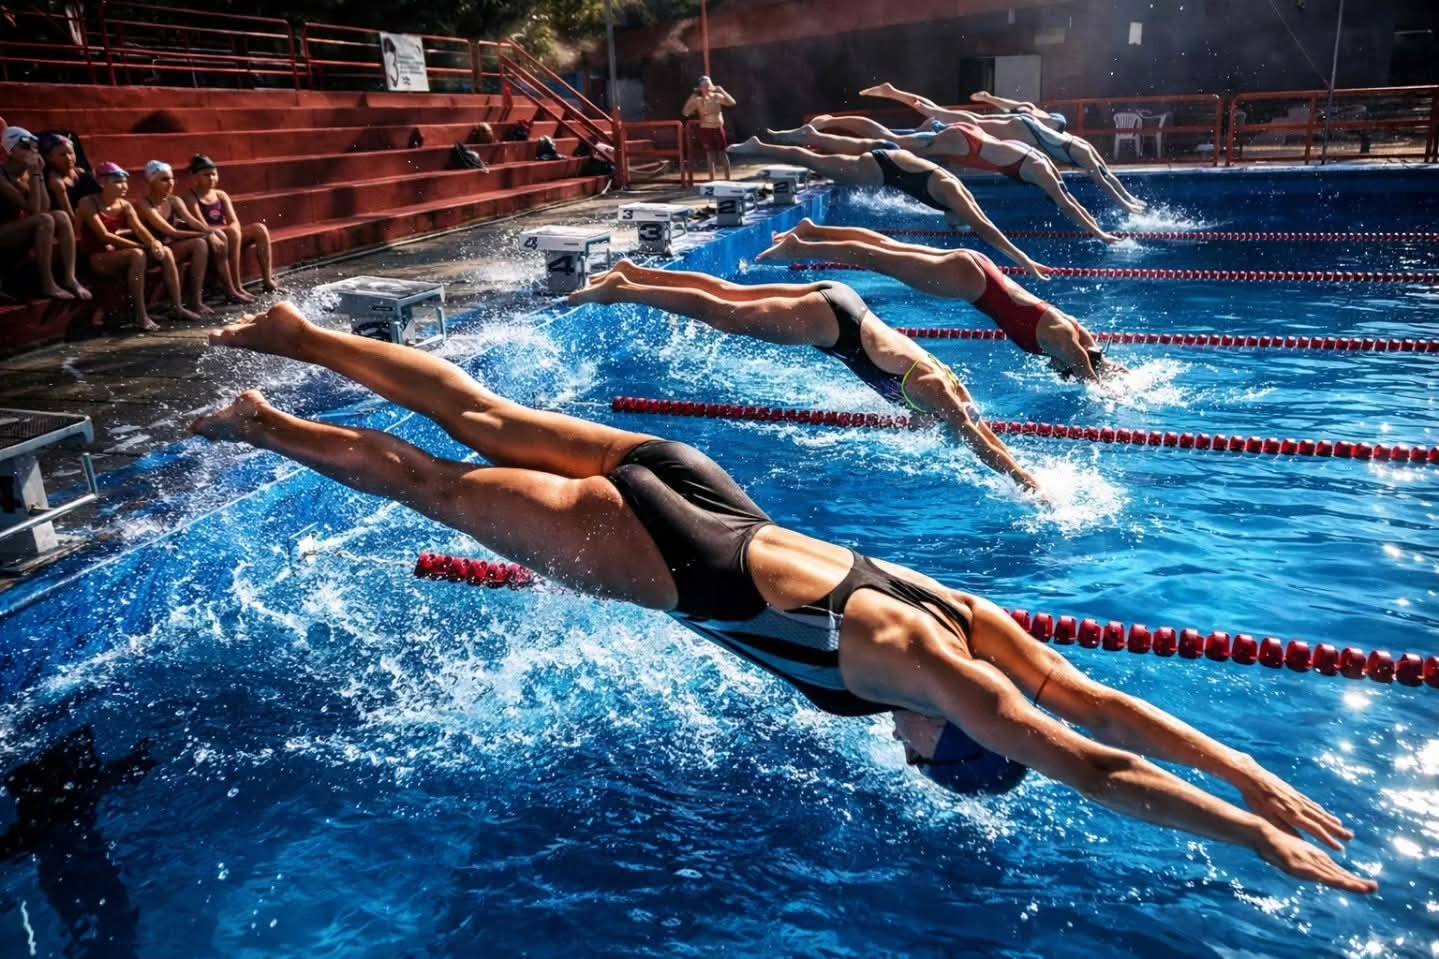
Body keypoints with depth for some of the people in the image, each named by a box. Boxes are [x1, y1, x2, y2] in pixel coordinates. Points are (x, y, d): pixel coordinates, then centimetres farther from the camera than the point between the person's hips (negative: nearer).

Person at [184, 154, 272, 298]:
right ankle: (235, 288, -36)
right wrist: (229, 228, -23)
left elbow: (234, 222, 2)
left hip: (228, 236, 7)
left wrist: (232, 229, -22)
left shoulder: (221, 195, 12)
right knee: (233, 233, -35)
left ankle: (267, 280, -16)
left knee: (260, 229, -13)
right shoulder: (191, 198, -7)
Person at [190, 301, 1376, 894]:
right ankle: (263, 424, 30)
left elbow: (1100, 702, 4)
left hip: (685, 483, 7)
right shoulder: (944, 676, -20)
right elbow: (1090, 763, -22)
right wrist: (1256, 834, -15)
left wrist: (1250, 774, 3)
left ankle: (300, 333, 35)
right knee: (438, 483, 11)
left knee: (479, 423, 18)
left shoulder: (976, 625, -1)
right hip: (663, 562, -7)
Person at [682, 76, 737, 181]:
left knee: (723, 154, 6)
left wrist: (722, 91, -11)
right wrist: (691, 99, -21)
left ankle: (728, 178, 15)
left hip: (719, 129, 2)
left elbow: (732, 102, -7)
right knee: (710, 155, 3)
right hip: (706, 130, -2)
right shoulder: (698, 100, -5)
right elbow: (685, 113, -13)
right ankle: (712, 180, 12)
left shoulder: (717, 96, 2)